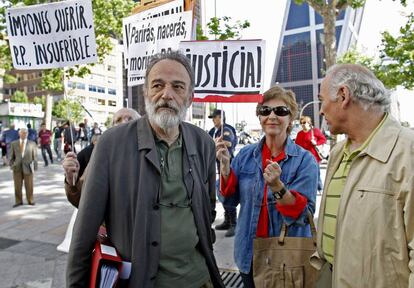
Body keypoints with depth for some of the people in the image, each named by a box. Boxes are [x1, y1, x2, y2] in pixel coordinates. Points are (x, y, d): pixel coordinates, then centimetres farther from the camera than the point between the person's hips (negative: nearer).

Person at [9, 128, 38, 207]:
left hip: (28, 167, -1)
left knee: (29, 185, 4)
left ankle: (30, 200, 17)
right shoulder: (14, 144, 7)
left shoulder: (32, 144, 3)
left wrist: (35, 167, -1)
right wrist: (12, 165, 0)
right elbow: (12, 156, 10)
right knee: (17, 185, 4)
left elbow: (35, 156, 3)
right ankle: (18, 201, 16)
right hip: (17, 168, 1)